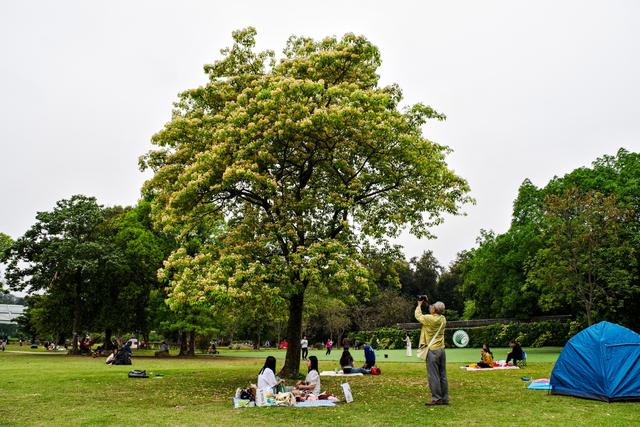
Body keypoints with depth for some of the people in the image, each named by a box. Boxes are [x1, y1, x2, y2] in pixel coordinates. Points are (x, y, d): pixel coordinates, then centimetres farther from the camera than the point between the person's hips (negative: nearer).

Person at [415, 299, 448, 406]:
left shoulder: (429, 319, -16)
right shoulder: (443, 319, 2)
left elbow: (418, 315, 2)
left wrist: (419, 304, 16)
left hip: (432, 350, -7)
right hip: (441, 349, 7)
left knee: (433, 375, -2)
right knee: (442, 375, 11)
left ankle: (436, 399, 1)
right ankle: (444, 398, 16)